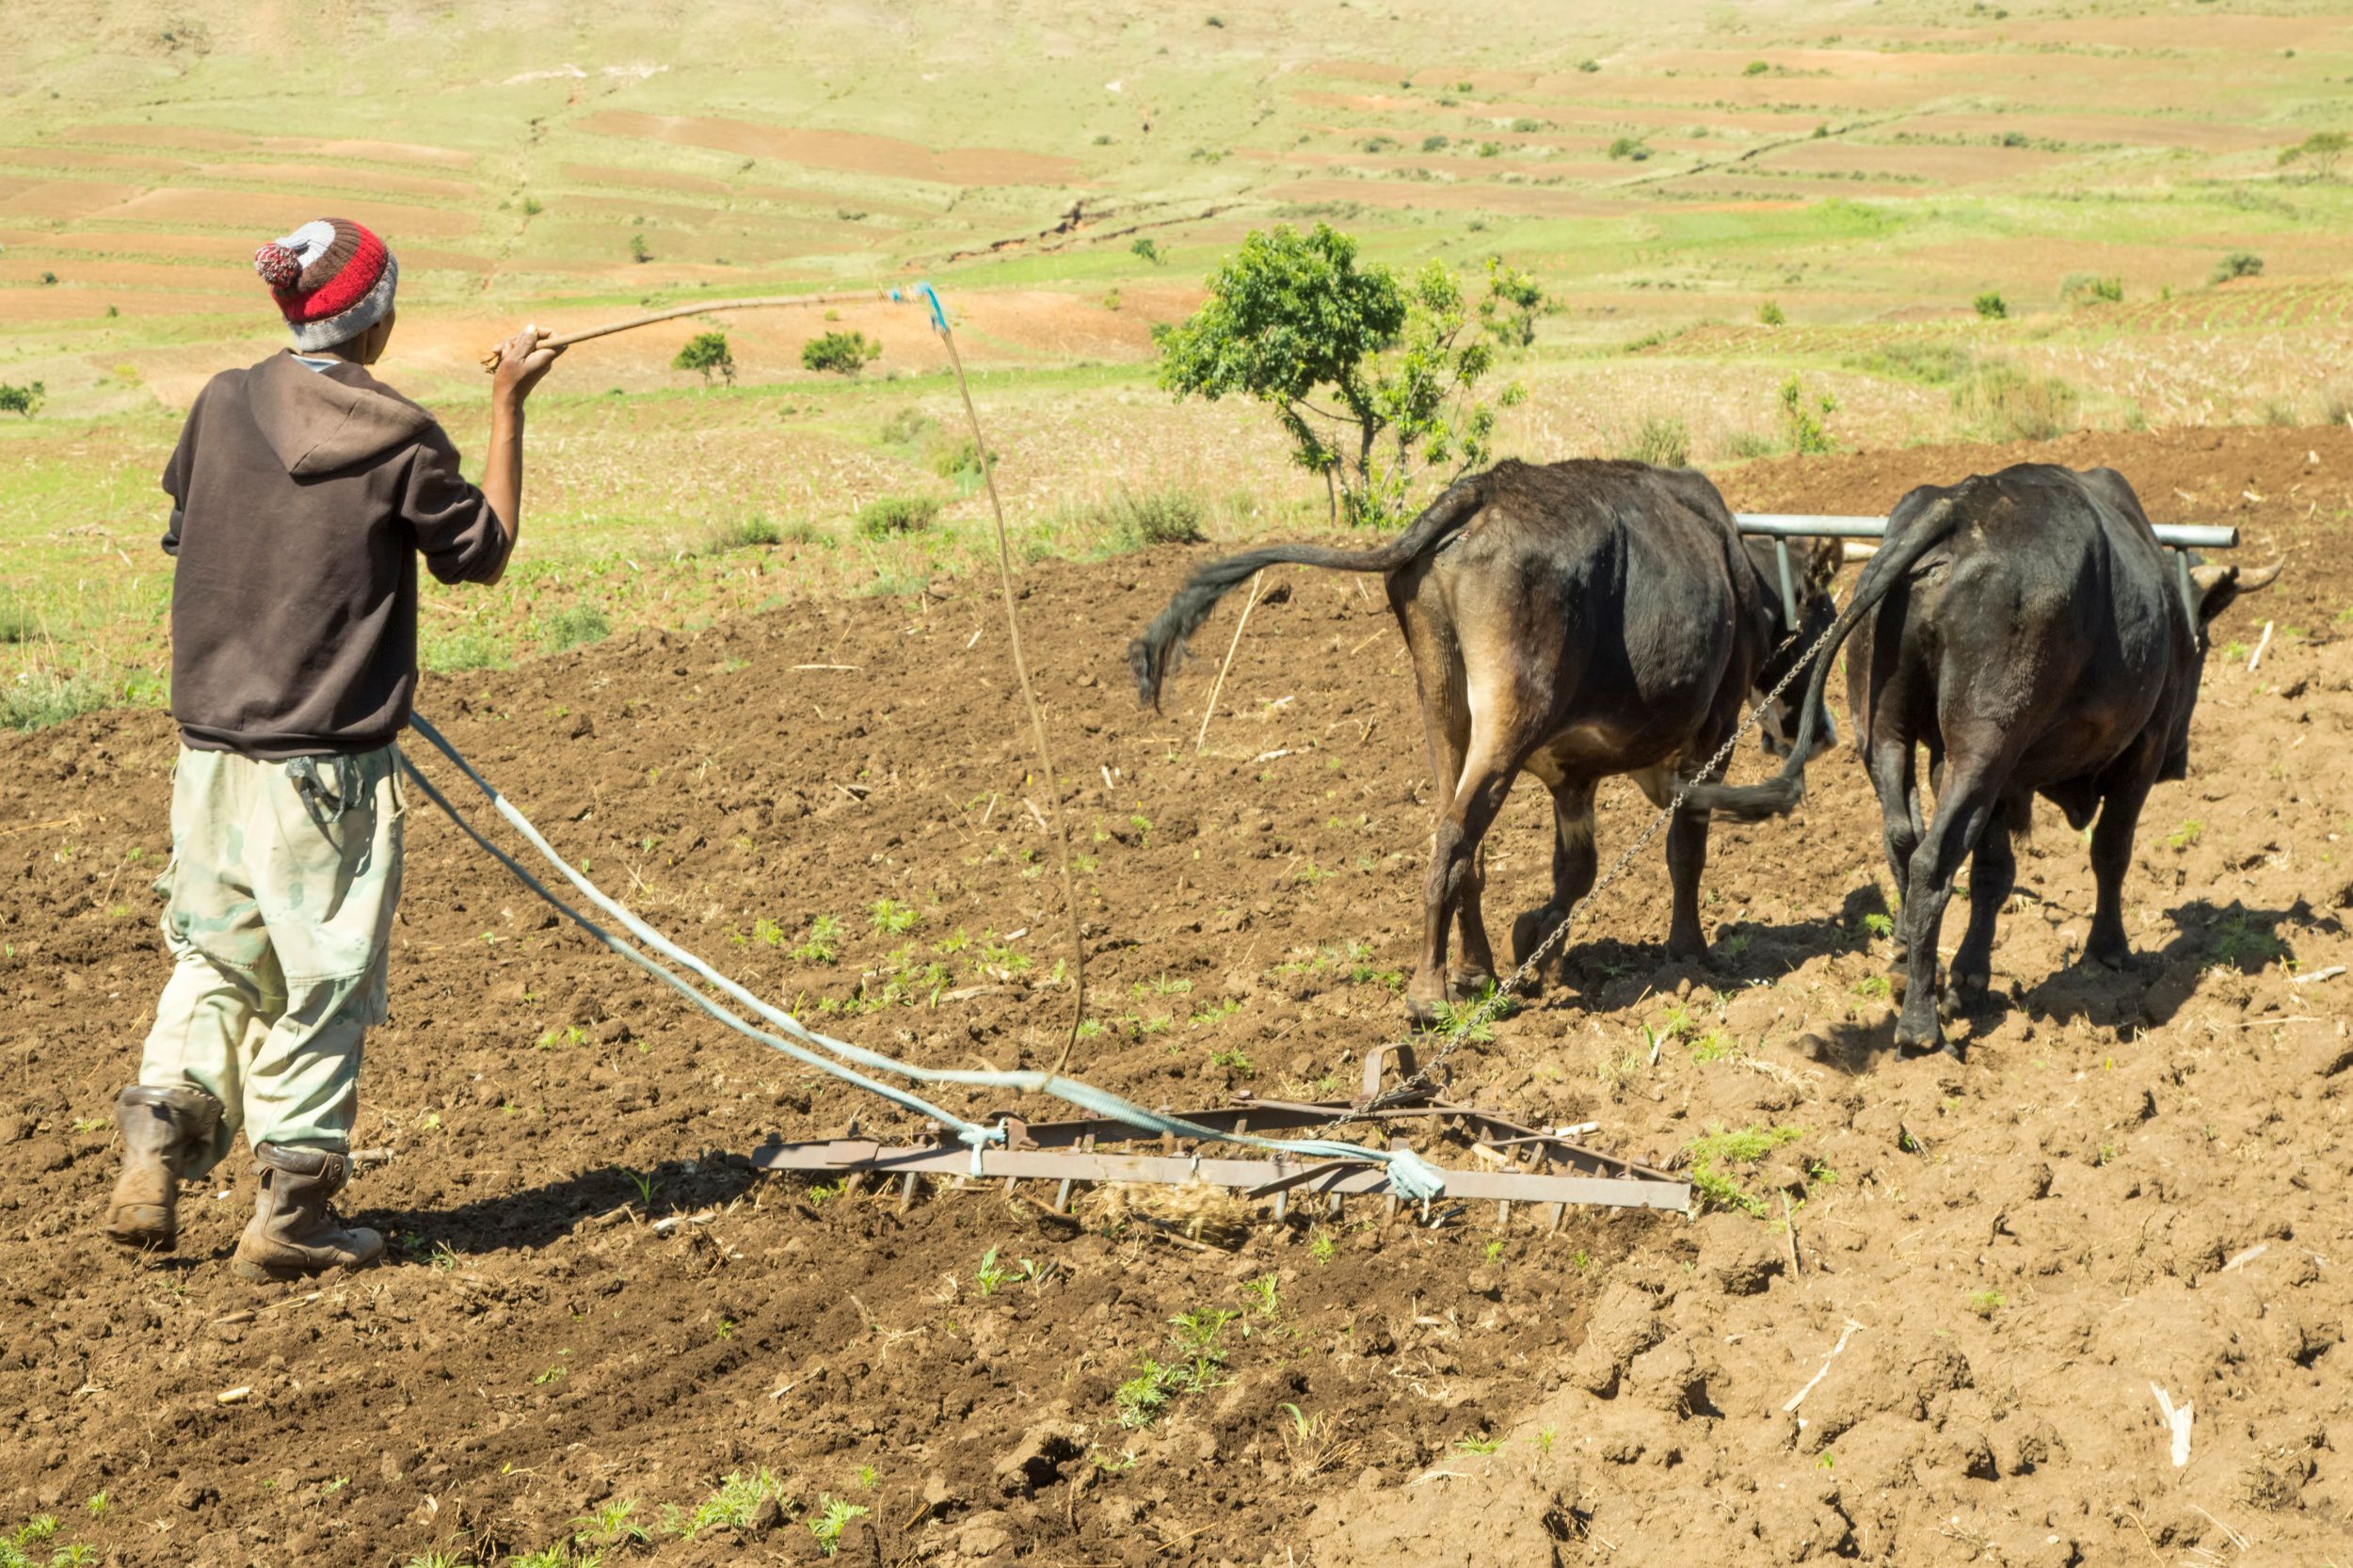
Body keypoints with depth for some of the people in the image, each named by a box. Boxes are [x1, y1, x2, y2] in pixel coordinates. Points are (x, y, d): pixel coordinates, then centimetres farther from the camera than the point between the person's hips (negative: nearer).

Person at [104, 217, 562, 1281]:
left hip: (211, 749, 5)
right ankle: (290, 1212, 12)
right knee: (322, 986, 6)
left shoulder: (222, 407, 1)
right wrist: (509, 411, 6)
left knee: (214, 961, 19)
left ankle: (155, 1154, 11)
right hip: (328, 766, -4)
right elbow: (485, 553, 3)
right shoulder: (399, 441, -11)